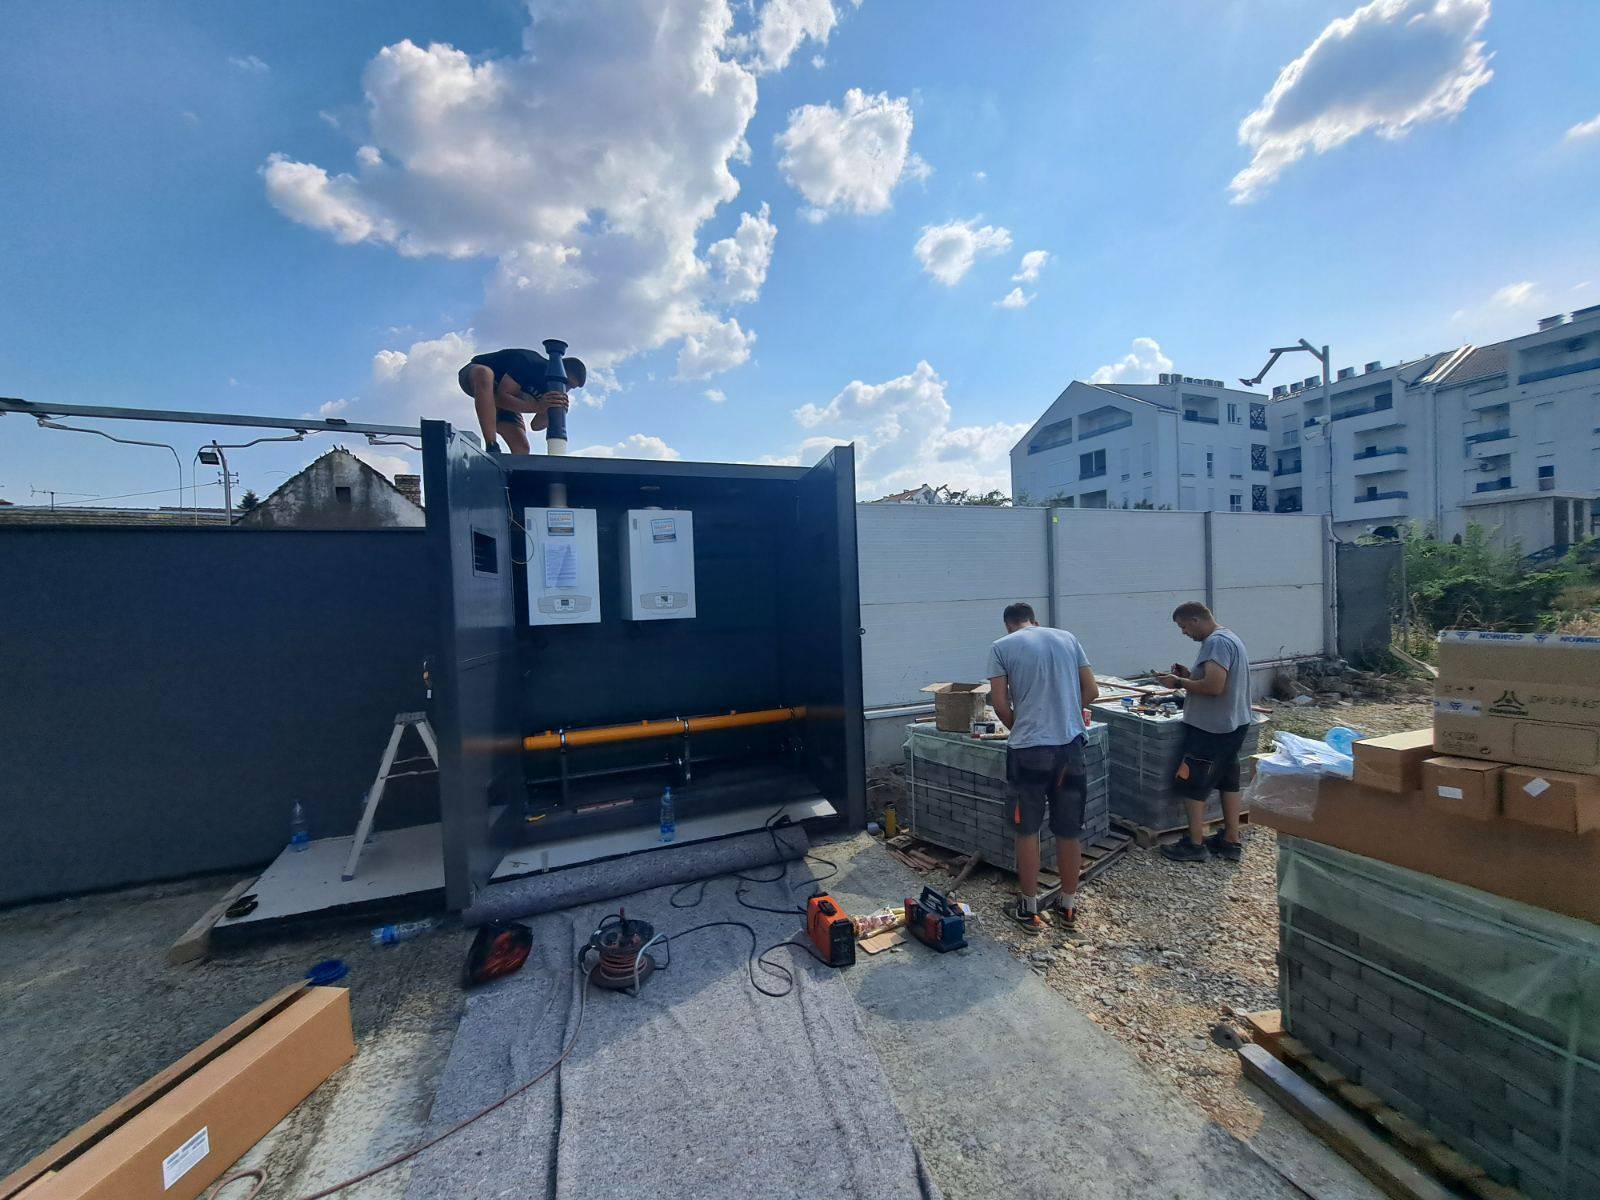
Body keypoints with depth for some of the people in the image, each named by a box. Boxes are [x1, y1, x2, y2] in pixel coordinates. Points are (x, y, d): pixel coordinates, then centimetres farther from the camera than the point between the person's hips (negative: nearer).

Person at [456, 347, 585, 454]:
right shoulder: (531, 363, -30)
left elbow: (535, 425, -10)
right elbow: (501, 397, -37)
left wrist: (550, 409, -29)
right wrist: (537, 406, -47)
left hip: (497, 399, 7)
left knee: (522, 448, -13)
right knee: (484, 372, -43)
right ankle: (491, 448, -50)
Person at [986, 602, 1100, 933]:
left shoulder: (1001, 647, -1)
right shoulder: (1067, 638, 10)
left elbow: (1000, 704, -4)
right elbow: (1092, 691, 10)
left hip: (1028, 750, -3)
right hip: (1070, 745, 4)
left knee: (1027, 831, 11)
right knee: (1069, 832, 15)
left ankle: (1029, 908, 21)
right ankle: (1067, 905, 30)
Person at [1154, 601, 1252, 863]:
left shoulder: (1216, 642, -20)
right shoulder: (1230, 637, 14)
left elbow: (1214, 686, -28)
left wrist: (1179, 683, -16)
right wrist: (1189, 676, 8)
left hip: (1211, 729, -10)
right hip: (1233, 724, 10)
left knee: (1193, 785, 0)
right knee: (1228, 781, 16)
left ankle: (1195, 844, 8)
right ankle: (1230, 841, 25)